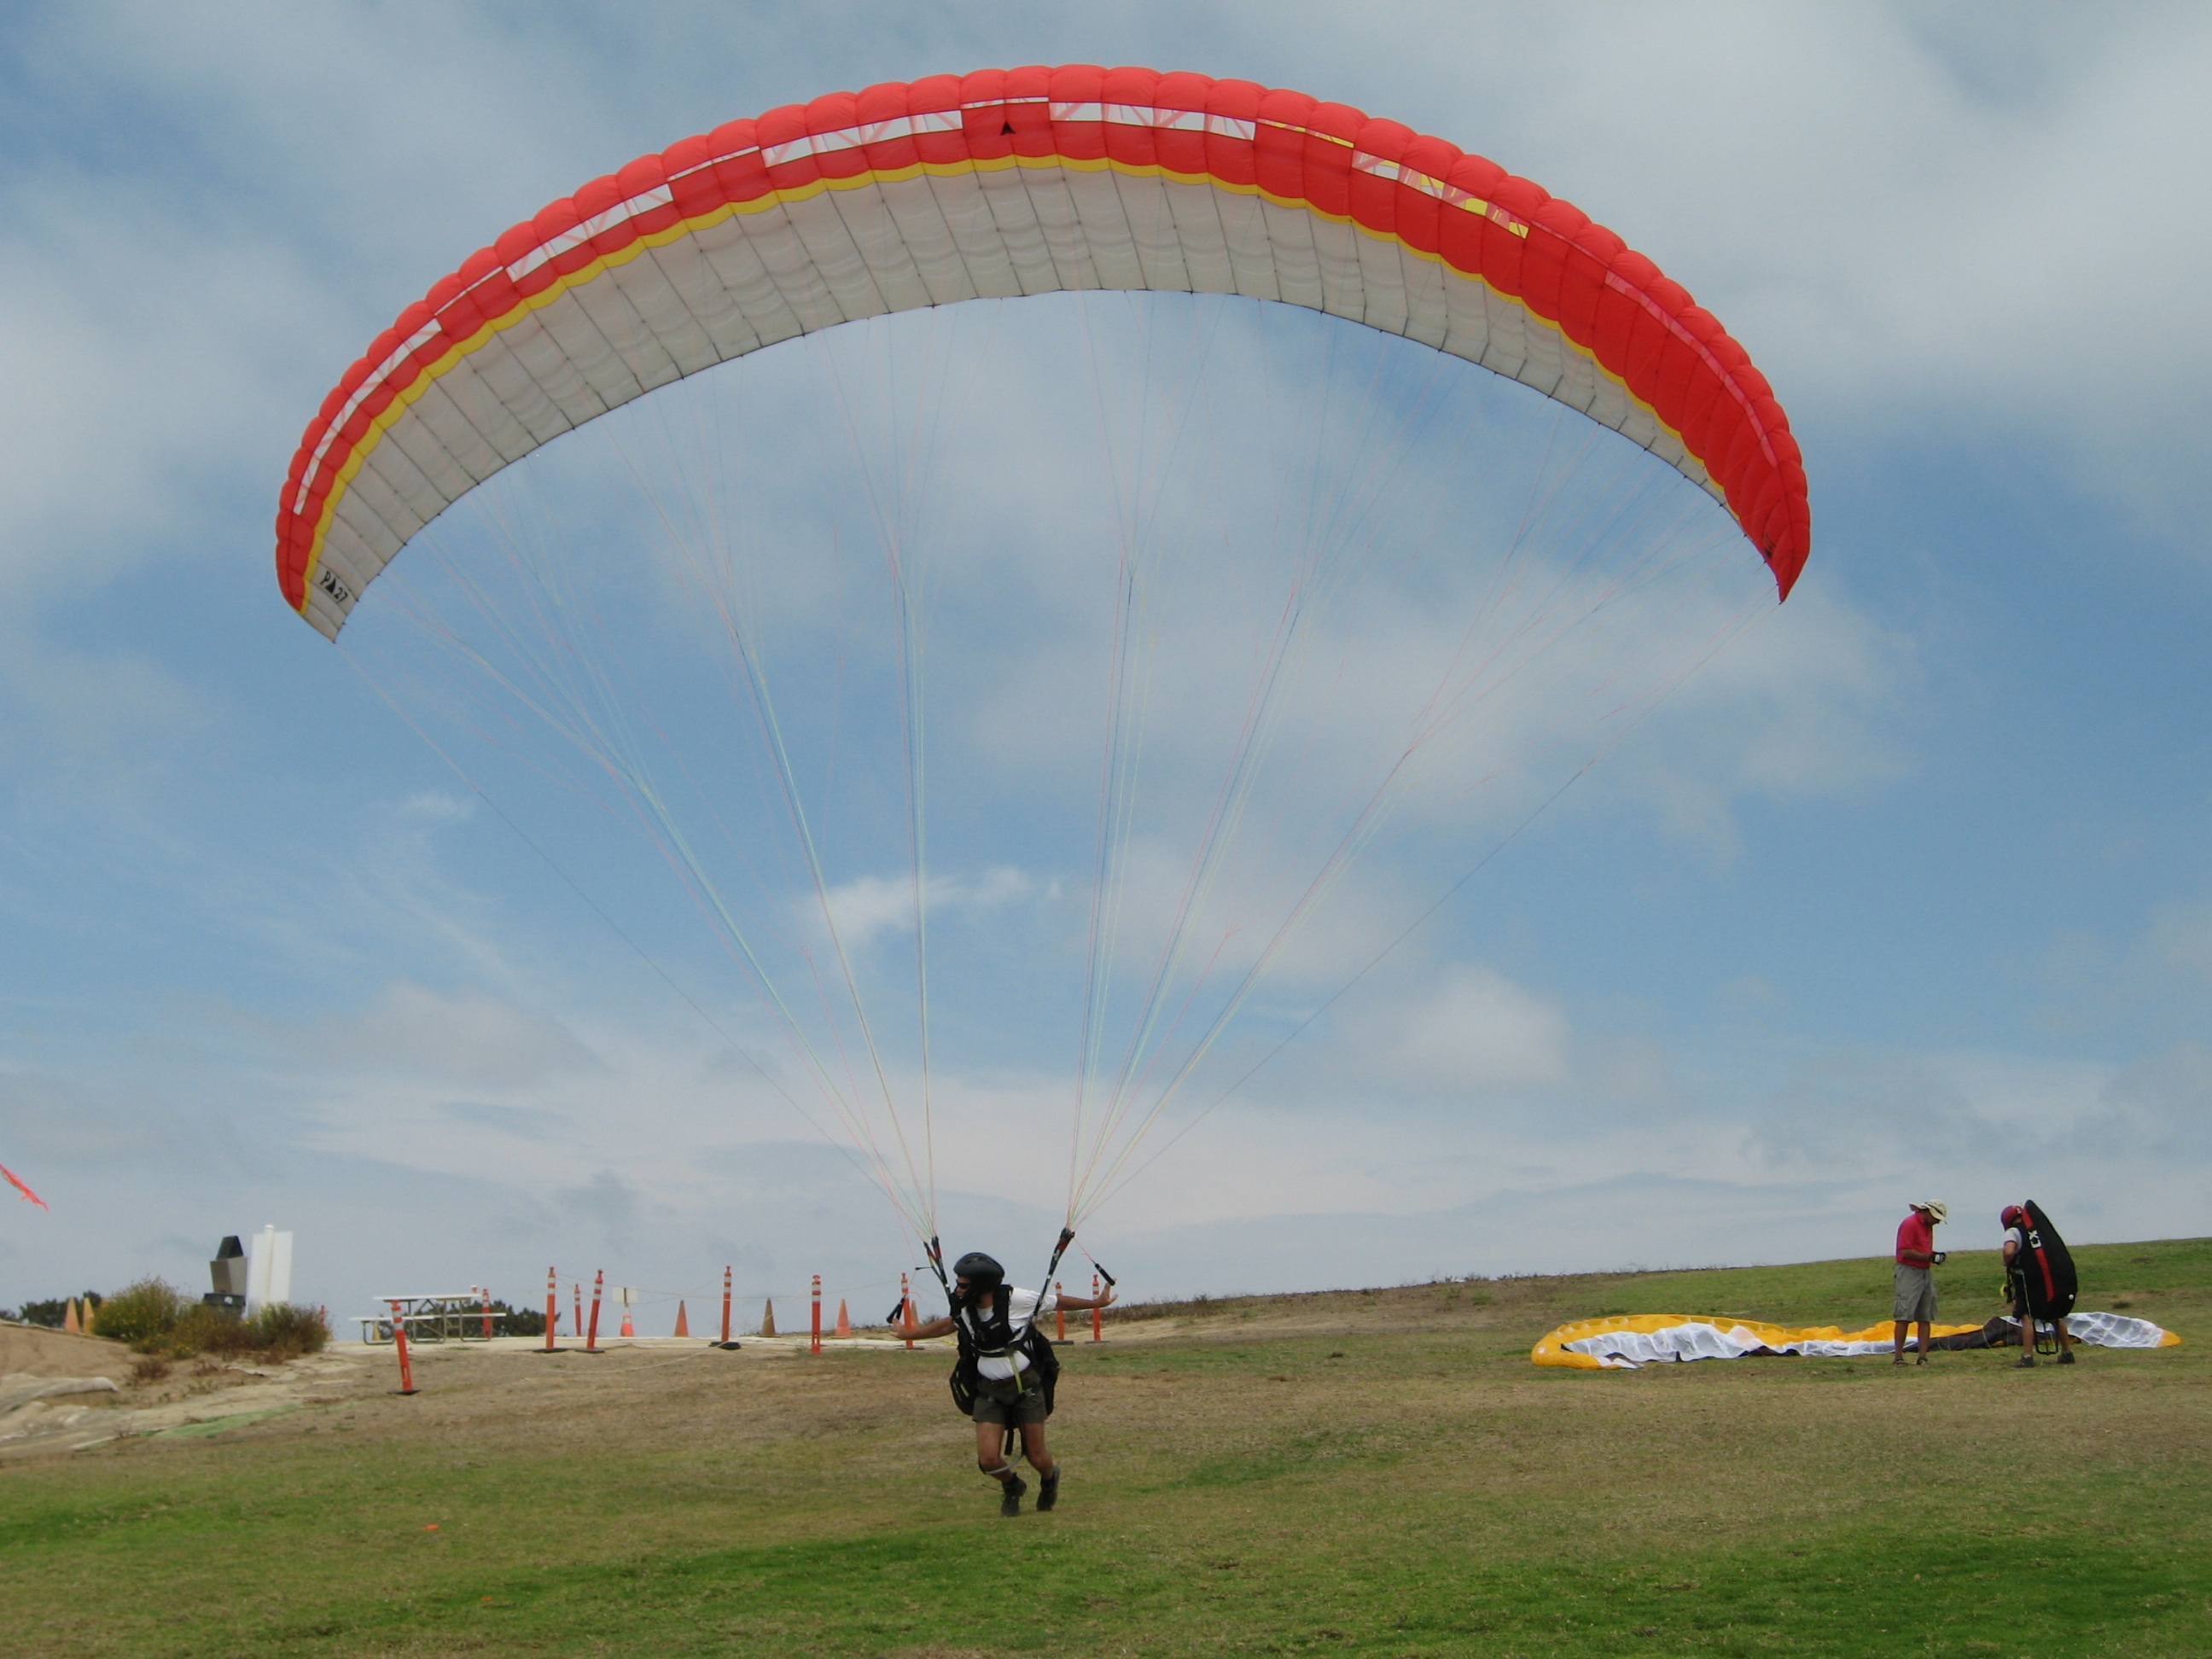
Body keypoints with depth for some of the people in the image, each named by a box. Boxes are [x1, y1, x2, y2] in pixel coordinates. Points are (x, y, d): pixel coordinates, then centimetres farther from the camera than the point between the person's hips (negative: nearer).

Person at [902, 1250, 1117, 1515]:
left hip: (1027, 1386, -3)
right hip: (989, 1392, 3)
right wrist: (905, 1333, 20)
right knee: (988, 1459, -11)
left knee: (1036, 1456, 3)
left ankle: (1050, 1478, 42)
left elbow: (1058, 1302, -4)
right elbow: (946, 1325, 16)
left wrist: (1097, 1302, 4)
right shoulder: (964, 1310, -7)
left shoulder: (1017, 1299, -19)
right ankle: (1012, 1486, 25)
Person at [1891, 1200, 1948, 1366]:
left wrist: (1935, 1255, 5)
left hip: (1926, 1272, 9)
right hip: (1909, 1272, -9)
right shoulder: (1910, 1224, -11)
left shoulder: (1928, 1226, 18)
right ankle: (1898, 1355, -10)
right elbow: (1906, 1252, -18)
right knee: (1904, 1316, -10)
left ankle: (1923, 1357, 3)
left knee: (1926, 1318, 4)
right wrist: (1929, 1257, -18)